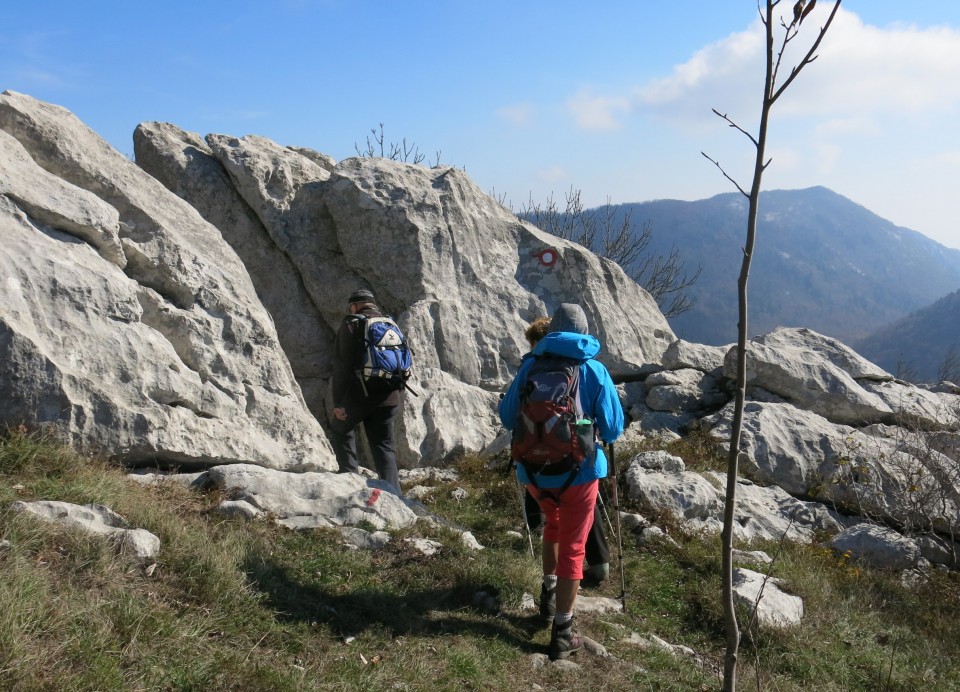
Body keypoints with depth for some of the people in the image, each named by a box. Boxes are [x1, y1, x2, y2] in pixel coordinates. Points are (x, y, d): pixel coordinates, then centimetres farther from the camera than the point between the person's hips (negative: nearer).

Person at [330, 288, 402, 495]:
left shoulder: (351, 323, -4)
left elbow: (342, 363, -11)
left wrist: (338, 401, -10)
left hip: (359, 395, -5)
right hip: (388, 398, 5)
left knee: (340, 431, 21)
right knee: (384, 446, 9)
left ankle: (350, 474, 11)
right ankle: (394, 495, 0)